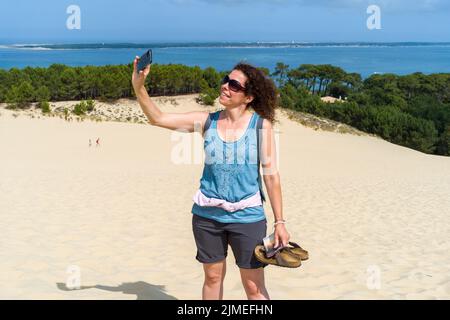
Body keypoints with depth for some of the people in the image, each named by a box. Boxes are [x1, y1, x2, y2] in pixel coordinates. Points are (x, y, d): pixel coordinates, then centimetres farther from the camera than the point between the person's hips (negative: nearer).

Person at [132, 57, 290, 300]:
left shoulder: (260, 125, -6)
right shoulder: (207, 121, 1)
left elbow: (271, 174, -4)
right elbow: (157, 118, 2)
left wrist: (279, 221, -5)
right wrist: (138, 86, -12)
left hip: (247, 216, -3)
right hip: (207, 215, 3)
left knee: (254, 287, 4)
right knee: (212, 277, 16)